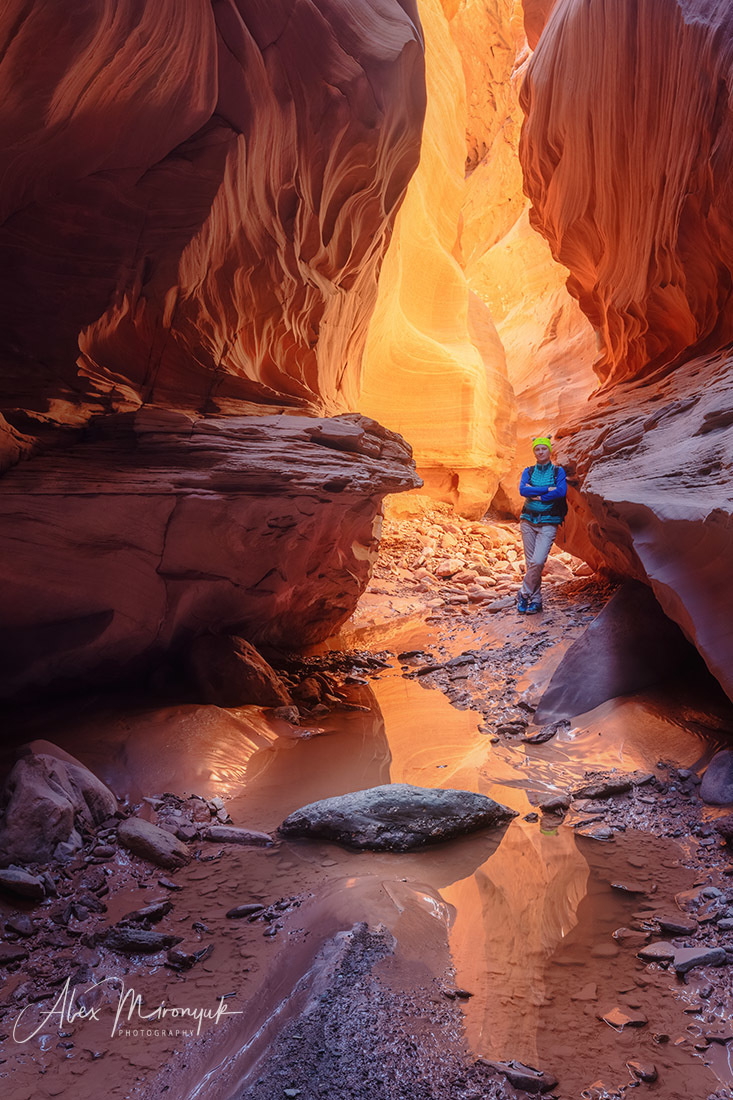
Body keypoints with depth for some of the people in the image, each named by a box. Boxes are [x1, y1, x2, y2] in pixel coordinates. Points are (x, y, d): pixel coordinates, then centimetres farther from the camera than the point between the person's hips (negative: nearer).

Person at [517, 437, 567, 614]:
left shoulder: (558, 471, 3)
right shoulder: (528, 471, 9)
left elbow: (562, 492, -13)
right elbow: (522, 490, -9)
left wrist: (537, 495, -12)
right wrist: (548, 489, -14)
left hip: (548, 523, -3)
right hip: (528, 520, 3)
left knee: (538, 561, -16)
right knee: (530, 562, 3)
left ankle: (524, 594, 1)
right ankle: (536, 600, 12)